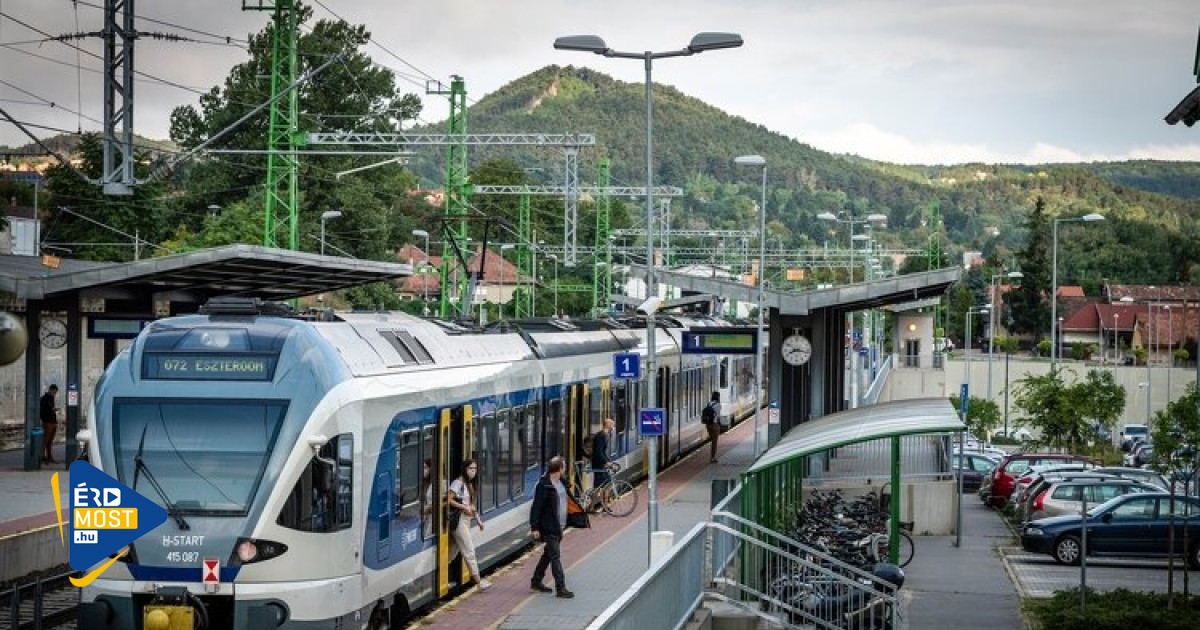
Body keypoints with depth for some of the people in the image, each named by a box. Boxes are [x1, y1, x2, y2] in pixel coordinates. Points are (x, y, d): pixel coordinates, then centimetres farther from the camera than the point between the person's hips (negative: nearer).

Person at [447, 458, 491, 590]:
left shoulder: (469, 484, 16)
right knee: (469, 551, -6)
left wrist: (478, 520, 17)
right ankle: (478, 580, -4)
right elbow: (449, 500, -18)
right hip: (459, 520, -9)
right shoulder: (458, 483, -12)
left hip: (466, 520, 9)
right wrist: (464, 508, -20)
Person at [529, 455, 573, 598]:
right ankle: (560, 588, -5)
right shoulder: (544, 485, -17)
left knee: (548, 554, 18)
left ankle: (536, 581, 30)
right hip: (549, 528, -9)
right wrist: (534, 527, -19)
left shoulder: (560, 483, 10)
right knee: (555, 557, -7)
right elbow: (536, 507, -17)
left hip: (558, 527, 9)